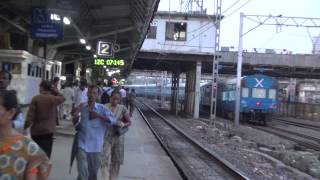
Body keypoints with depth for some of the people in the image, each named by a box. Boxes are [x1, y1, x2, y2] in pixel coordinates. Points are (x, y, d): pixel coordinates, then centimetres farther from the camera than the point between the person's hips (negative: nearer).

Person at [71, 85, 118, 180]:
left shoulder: (102, 108, -4)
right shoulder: (81, 107, 0)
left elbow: (113, 120, -14)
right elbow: (75, 125, 6)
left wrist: (98, 115, -21)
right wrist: (75, 116, -14)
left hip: (95, 145, 1)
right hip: (82, 144, 0)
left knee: (93, 172, 17)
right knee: (82, 172, -11)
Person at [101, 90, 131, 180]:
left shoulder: (122, 108, -2)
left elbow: (129, 122, 3)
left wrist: (123, 125, -16)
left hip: (118, 137, 2)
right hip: (106, 137, -2)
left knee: (116, 160, 11)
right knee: (105, 160, -10)